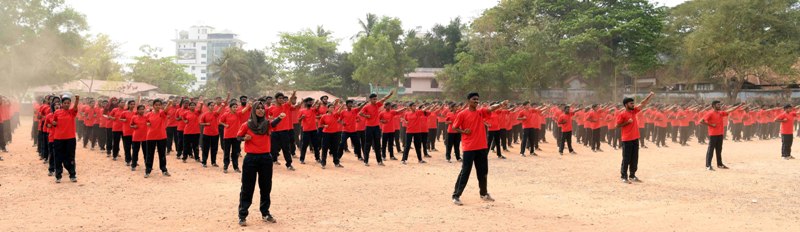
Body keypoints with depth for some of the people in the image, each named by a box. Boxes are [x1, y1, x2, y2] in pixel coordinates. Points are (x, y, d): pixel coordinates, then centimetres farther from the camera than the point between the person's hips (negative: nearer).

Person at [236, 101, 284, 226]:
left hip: (266, 158, 2)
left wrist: (279, 117, -44)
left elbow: (274, 123, -22)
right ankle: (242, 216, 9)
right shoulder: (247, 125, -2)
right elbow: (238, 137, 11)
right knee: (247, 188, 2)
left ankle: (265, 213, 25)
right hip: (251, 158, -2)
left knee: (266, 187, 11)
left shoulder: (267, 124, 0)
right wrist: (245, 138, -12)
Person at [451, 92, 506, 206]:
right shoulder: (462, 114, -4)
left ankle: (484, 193, 30)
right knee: (465, 172, -4)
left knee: (483, 172, 13)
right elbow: (454, 127, 2)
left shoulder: (481, 112, 7)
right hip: (469, 148, -5)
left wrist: (500, 104, -31)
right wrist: (463, 131, -16)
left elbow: (491, 108, -12)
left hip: (482, 147, 5)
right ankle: (456, 195, 2)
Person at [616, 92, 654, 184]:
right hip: (627, 140, -7)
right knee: (626, 159, -3)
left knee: (634, 159, 11)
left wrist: (650, 96, 0)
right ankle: (624, 176, 2)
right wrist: (627, 122, -18)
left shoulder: (634, 111, 11)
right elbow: (617, 125, -10)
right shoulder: (622, 114, -9)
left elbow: (642, 104, 8)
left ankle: (632, 175, 20)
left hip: (635, 139, 7)